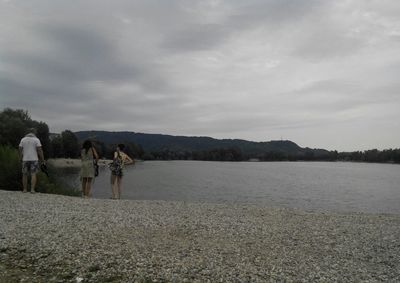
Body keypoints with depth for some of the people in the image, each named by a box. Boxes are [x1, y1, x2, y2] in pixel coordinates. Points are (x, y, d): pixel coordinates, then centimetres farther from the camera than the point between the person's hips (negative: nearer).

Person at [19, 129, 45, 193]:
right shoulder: (36, 140, -4)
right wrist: (43, 160, -3)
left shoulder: (23, 139, 5)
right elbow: (40, 150, -9)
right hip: (34, 159, -3)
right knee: (33, 175, -4)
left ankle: (25, 189, 16)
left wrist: (21, 159, 12)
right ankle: (32, 189, -13)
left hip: (25, 160, 3)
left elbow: (20, 150, 3)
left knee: (25, 175, 13)